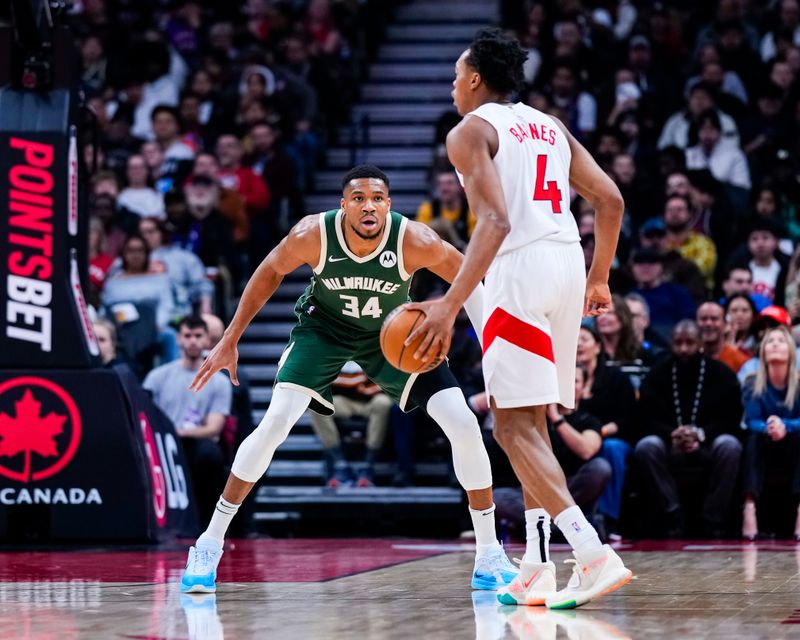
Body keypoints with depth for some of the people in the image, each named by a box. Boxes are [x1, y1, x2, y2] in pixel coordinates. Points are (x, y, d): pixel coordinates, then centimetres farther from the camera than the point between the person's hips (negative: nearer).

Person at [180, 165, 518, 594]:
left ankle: (489, 558, 4)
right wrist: (230, 340, -5)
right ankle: (209, 545, -7)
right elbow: (270, 273, -7)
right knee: (275, 422, -20)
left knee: (464, 425, -12)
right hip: (323, 327, -1)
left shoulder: (414, 240, -30)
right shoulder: (312, 235, -28)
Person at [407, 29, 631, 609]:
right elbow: (610, 200, 14)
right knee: (531, 420, 17)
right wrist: (599, 278, 25)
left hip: (520, 268, -8)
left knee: (513, 425, -6)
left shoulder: (471, 132, -1)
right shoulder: (549, 127, 21)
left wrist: (451, 305, -20)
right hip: (568, 262, 8)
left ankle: (594, 554, -20)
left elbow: (495, 221, -16)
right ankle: (537, 571, 14)